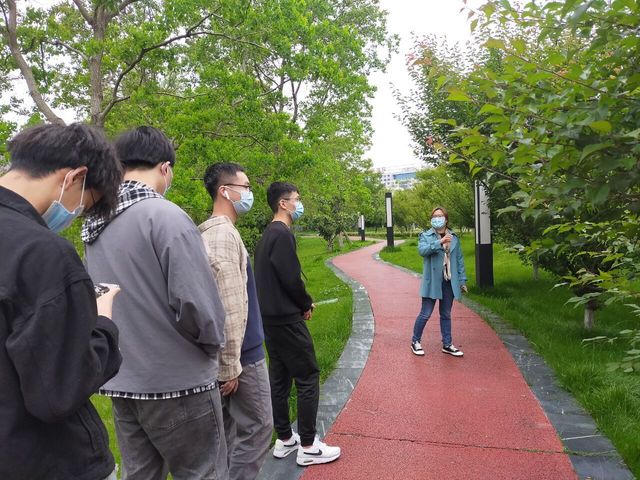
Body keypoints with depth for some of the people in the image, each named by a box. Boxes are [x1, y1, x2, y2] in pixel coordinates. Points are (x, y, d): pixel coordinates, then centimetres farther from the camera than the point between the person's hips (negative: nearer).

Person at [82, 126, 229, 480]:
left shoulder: (96, 225, 4)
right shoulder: (166, 216, -19)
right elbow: (195, 302, -22)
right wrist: (214, 343, -4)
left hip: (121, 383, 7)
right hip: (176, 383, -7)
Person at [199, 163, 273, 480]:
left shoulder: (214, 232, 10)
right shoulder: (224, 235, -20)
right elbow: (229, 307, -24)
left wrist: (229, 361, 20)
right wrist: (230, 364, -21)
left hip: (228, 352, 10)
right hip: (241, 353, -10)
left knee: (228, 428, 19)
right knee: (256, 428, 3)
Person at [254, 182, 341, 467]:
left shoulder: (267, 235, 14)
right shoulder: (282, 235, -17)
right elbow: (291, 278, -21)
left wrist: (302, 302, 8)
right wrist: (306, 304, -3)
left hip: (270, 317, 10)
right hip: (286, 319, -10)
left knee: (279, 377, 15)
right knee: (308, 377, 0)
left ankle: (284, 440, 26)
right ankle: (308, 447, 9)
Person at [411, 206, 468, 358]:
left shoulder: (454, 237, 8)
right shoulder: (426, 236, -1)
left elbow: (459, 260, 10)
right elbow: (422, 250, -22)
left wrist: (462, 280, 8)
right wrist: (439, 242, -32)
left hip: (449, 282, 4)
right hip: (432, 281, -3)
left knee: (446, 315, 14)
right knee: (425, 314, 2)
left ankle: (447, 345, 25)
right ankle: (415, 342, 19)